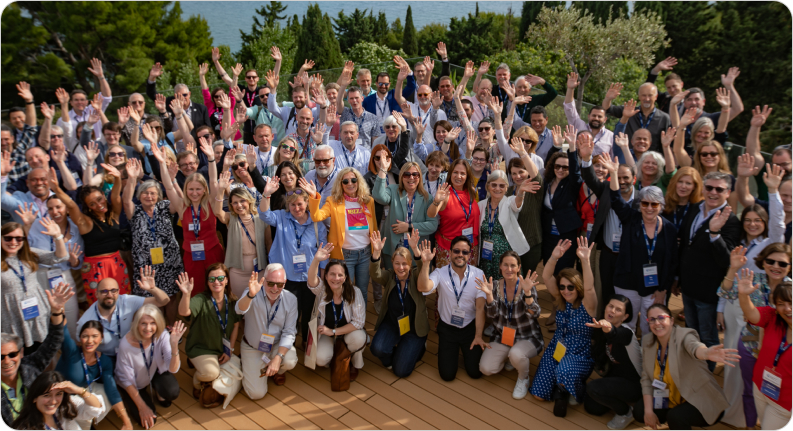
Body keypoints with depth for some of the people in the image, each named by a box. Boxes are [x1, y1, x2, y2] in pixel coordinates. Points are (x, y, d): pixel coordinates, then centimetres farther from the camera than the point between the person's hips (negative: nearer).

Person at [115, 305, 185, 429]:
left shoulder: (162, 336, -26)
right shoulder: (126, 344, -32)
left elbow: (173, 369, -31)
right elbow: (127, 380, -18)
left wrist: (174, 345, -49)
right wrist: (142, 407, -13)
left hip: (156, 372, 2)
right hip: (135, 384, -2)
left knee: (172, 392, -28)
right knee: (147, 421, -11)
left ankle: (158, 393, 10)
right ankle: (129, 402, 21)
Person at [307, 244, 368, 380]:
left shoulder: (354, 293, -19)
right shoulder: (322, 289, -17)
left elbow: (358, 322, -20)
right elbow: (312, 280, -42)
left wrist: (333, 332, -24)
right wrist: (316, 260, -61)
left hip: (348, 331, 0)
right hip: (326, 332, 1)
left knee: (358, 338, -34)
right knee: (321, 359, -26)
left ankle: (356, 365, 0)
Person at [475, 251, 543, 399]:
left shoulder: (526, 285, -14)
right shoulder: (496, 286, -5)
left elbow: (534, 314, -25)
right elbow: (492, 314, -12)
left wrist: (527, 292, -40)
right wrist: (488, 294, -29)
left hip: (528, 337, -3)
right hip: (502, 337, 4)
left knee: (515, 354, -36)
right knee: (485, 369, -12)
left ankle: (524, 378, 0)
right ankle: (508, 358, 20)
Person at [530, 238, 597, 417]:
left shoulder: (587, 305, -16)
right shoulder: (560, 300, -4)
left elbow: (589, 288, -38)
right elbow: (546, 277, -17)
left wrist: (585, 260, -50)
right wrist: (554, 257, -35)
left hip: (580, 356, -5)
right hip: (556, 349, 5)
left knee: (564, 371, -40)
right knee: (539, 395, 0)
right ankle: (562, 386, 29)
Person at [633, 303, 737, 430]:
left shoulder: (684, 335, -19)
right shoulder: (647, 341, -2)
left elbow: (694, 346, -45)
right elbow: (646, 378, 0)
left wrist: (707, 353, -69)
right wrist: (648, 411, -9)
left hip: (700, 401, -7)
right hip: (672, 401, 7)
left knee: (675, 416, -32)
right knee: (638, 411, -9)